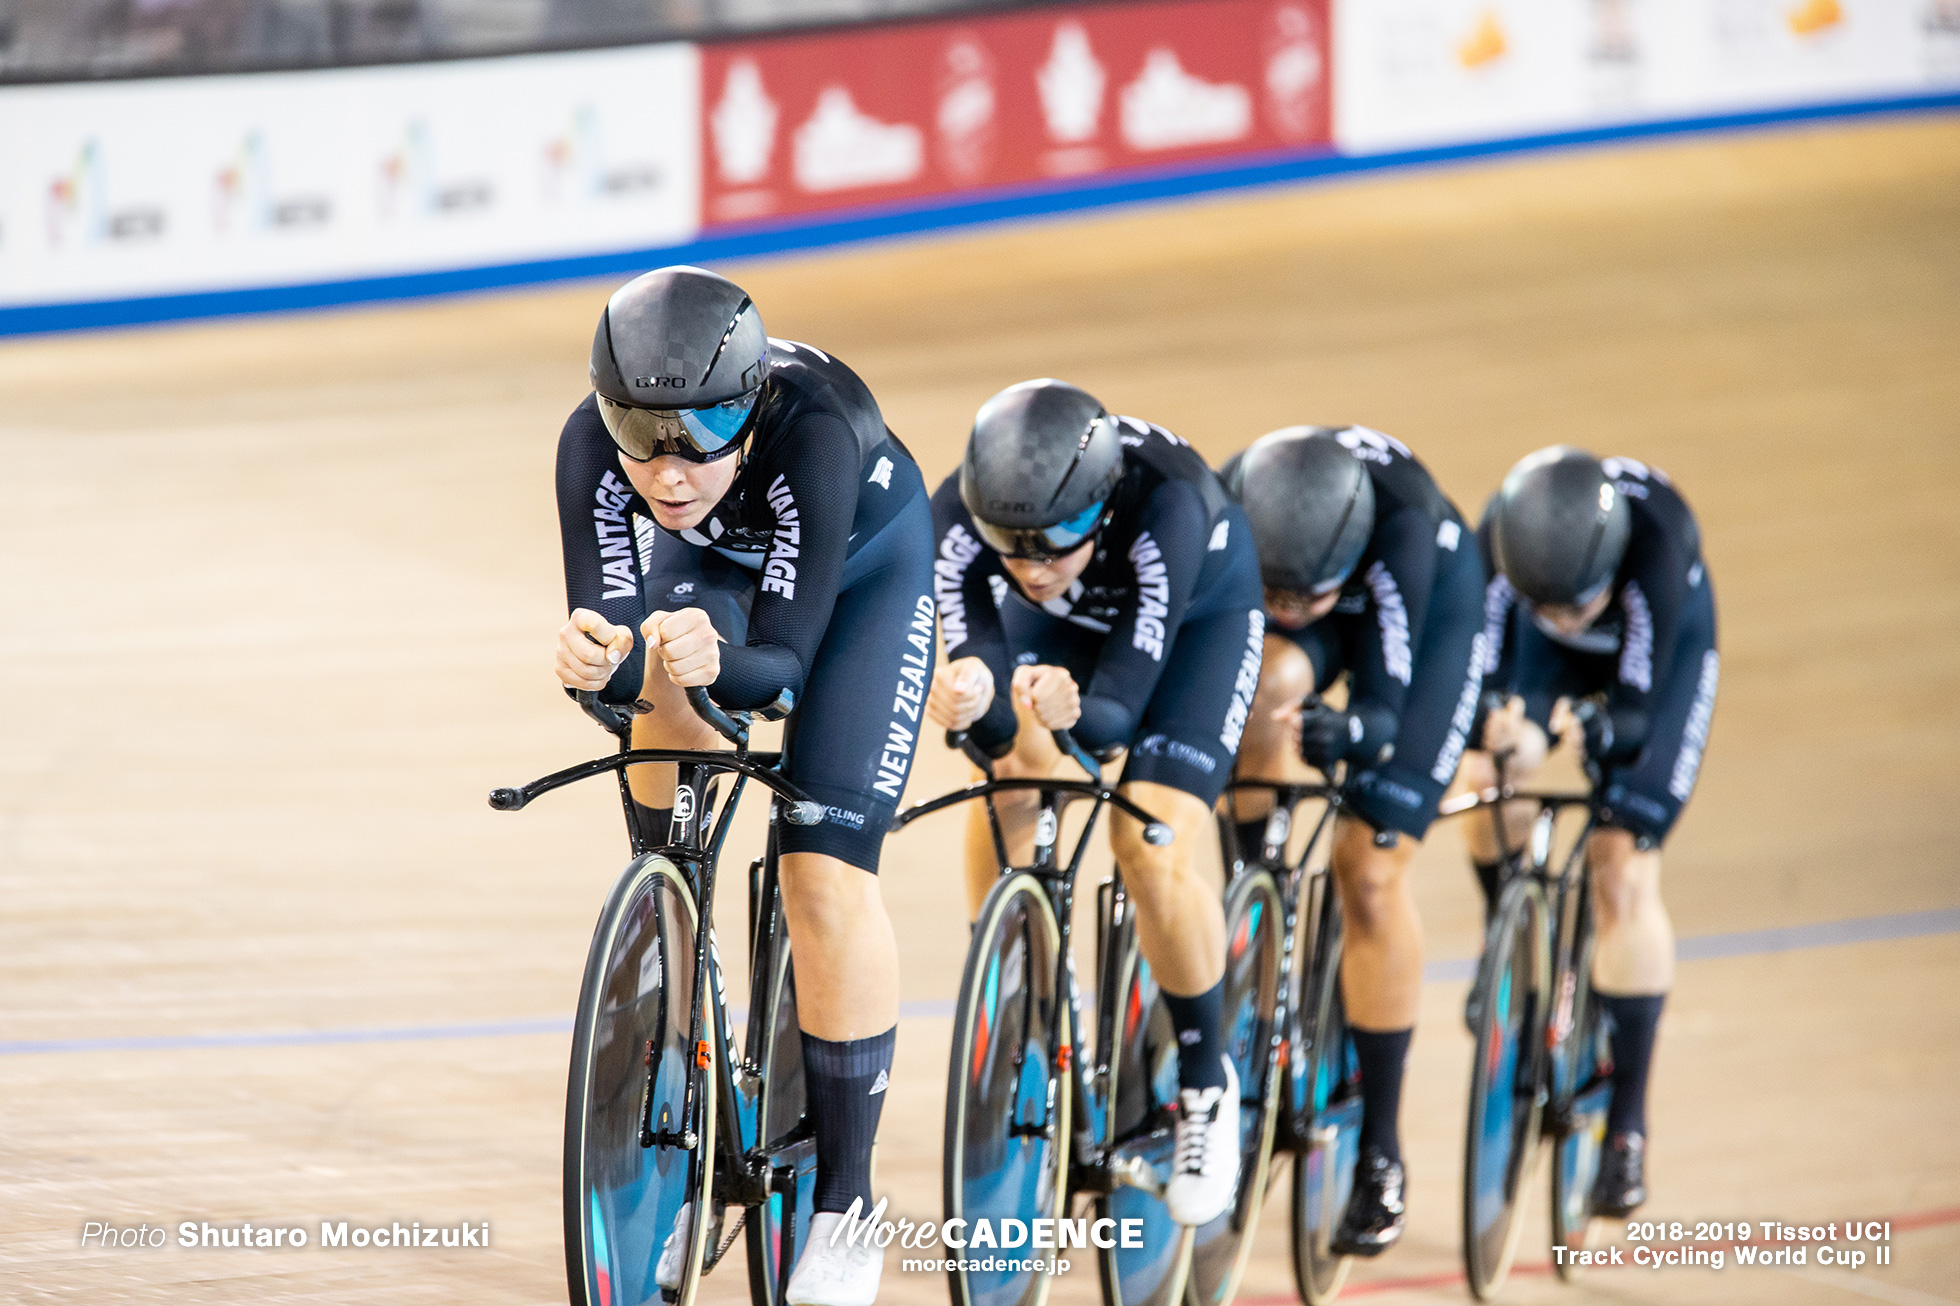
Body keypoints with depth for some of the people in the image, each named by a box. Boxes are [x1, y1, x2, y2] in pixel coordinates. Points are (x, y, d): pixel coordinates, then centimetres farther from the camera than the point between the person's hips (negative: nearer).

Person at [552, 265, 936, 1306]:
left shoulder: (813, 430, -42)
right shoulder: (594, 444, -33)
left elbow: (782, 668, -41)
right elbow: (612, 646, -33)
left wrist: (719, 665, -61)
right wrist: (595, 661, -55)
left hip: (863, 566, -3)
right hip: (711, 562, 3)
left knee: (828, 875, -13)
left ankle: (844, 1202, 2)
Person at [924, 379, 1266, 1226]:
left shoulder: (1163, 507, -43)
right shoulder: (958, 516, -34)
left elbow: (1121, 707, -43)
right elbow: (975, 656, -36)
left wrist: (1074, 711, -65)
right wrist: (968, 701, -60)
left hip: (1199, 612, -3)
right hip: (1060, 624, 3)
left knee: (1152, 850, -19)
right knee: (1002, 797, -19)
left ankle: (1206, 1085, 4)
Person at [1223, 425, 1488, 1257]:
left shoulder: (1402, 524, -42)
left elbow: (1383, 704, -39)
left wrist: (1346, 730, -60)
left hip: (1434, 604, -2)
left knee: (1369, 870, -11)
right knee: (1259, 686, -35)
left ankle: (1381, 1154, 0)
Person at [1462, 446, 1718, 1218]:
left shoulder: (1656, 541, -42)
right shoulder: (1501, 539, -36)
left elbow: (1637, 711, -38)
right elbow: (1478, 669, -30)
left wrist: (1597, 726, -59)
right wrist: (1501, 725, -51)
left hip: (1661, 654, -3)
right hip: (1553, 667, 3)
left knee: (1624, 878, -12)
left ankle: (1627, 1122, -4)